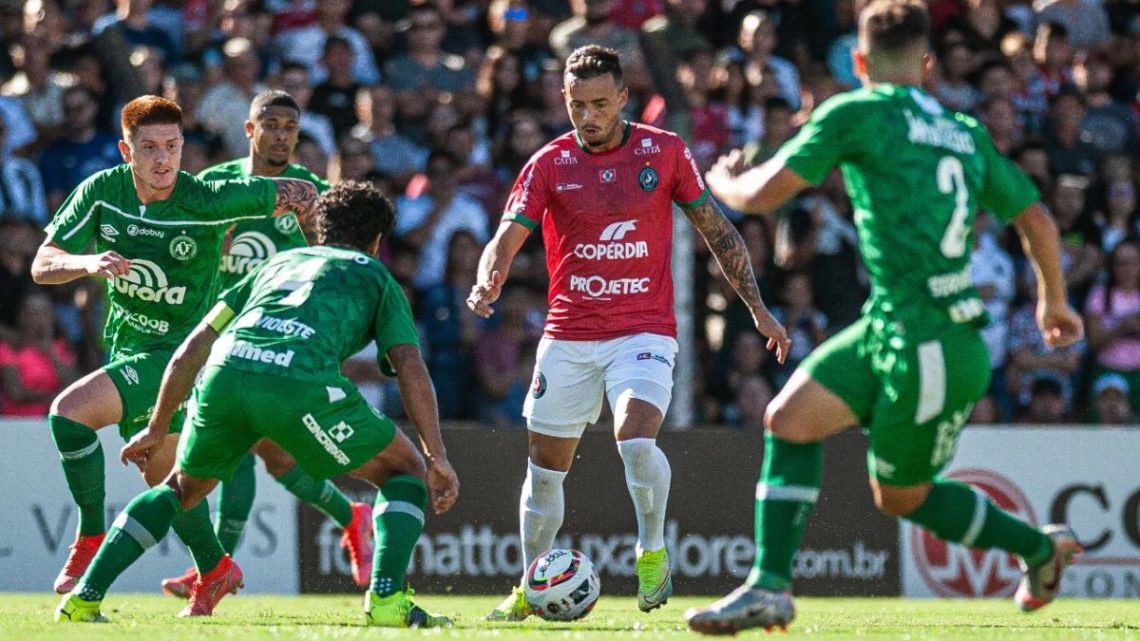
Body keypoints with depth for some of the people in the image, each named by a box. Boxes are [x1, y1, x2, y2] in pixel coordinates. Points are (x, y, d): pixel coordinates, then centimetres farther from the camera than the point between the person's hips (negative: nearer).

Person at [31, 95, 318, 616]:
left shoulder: (208, 201, -21)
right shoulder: (101, 191, -9)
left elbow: (299, 194, -10)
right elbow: (42, 265, -11)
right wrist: (88, 263, -30)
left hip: (178, 353, -6)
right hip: (128, 348, 6)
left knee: (69, 412, -25)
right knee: (161, 474, 20)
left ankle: (91, 539, -12)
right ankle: (214, 569, 41)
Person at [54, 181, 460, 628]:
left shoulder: (278, 263, 37)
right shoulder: (376, 277, 27)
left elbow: (190, 351, 31)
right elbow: (411, 369, 11)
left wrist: (158, 428, 38)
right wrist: (437, 458, 9)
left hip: (224, 371, 4)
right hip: (301, 381, -4)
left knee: (183, 488, 29)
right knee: (404, 472, 18)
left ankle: (84, 598, 19)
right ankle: (386, 599, -2)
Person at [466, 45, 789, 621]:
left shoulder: (664, 152, -1)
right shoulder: (548, 164, 0)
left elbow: (716, 230, 7)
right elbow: (507, 239, -7)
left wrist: (758, 309, 4)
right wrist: (487, 283, -30)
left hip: (644, 332, -2)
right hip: (567, 338, 2)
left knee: (636, 440, -26)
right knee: (545, 466, 8)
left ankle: (653, 552, -4)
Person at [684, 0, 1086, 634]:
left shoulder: (856, 114, -7)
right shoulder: (966, 132, 12)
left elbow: (761, 196, -6)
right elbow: (1038, 219, 18)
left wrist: (722, 179, 18)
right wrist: (1054, 302, 35)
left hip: (929, 353, -8)